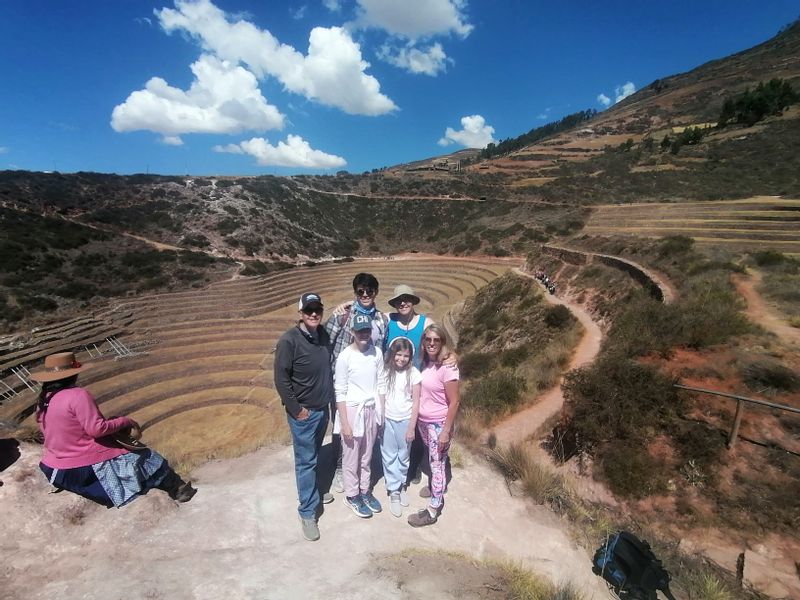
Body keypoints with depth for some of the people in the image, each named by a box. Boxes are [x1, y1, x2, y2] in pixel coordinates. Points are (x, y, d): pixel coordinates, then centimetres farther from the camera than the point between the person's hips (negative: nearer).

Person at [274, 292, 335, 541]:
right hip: (303, 412, -6)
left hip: (323, 408, 6)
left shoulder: (323, 335, -2)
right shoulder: (289, 341, -21)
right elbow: (281, 379, -18)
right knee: (305, 461, 6)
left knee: (314, 456, 23)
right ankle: (307, 513, 21)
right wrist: (296, 409, -15)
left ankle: (312, 491, 44)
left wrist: (329, 399, 8)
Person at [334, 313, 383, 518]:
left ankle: (364, 491, 39)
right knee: (351, 457, 12)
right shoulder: (345, 357, -17)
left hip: (371, 410, 4)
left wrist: (382, 412, 7)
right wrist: (344, 423, -12)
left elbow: (380, 384, 5)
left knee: (366, 456, 20)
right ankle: (352, 496, 33)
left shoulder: (377, 353, -4)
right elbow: (340, 393, -13)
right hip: (352, 410, -4)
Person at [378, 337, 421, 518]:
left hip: (405, 420, -1)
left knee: (403, 456, 16)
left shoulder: (414, 373, -13)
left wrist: (412, 427, -8)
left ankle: (401, 485, 39)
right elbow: (381, 398, -4)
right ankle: (394, 491, 25)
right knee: (389, 457, 9)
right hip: (387, 420, 1)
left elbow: (416, 402, -8)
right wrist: (379, 422, -5)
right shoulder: (386, 371, -8)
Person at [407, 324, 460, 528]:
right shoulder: (425, 363, -3)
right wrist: (416, 419, 6)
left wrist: (446, 432, -16)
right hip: (423, 421, 6)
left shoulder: (447, 367, -21)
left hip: (439, 423, -6)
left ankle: (432, 510, 22)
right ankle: (436, 491, 44)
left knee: (438, 463, 8)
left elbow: (454, 402, -18)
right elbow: (421, 393, 5)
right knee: (432, 461, 22)